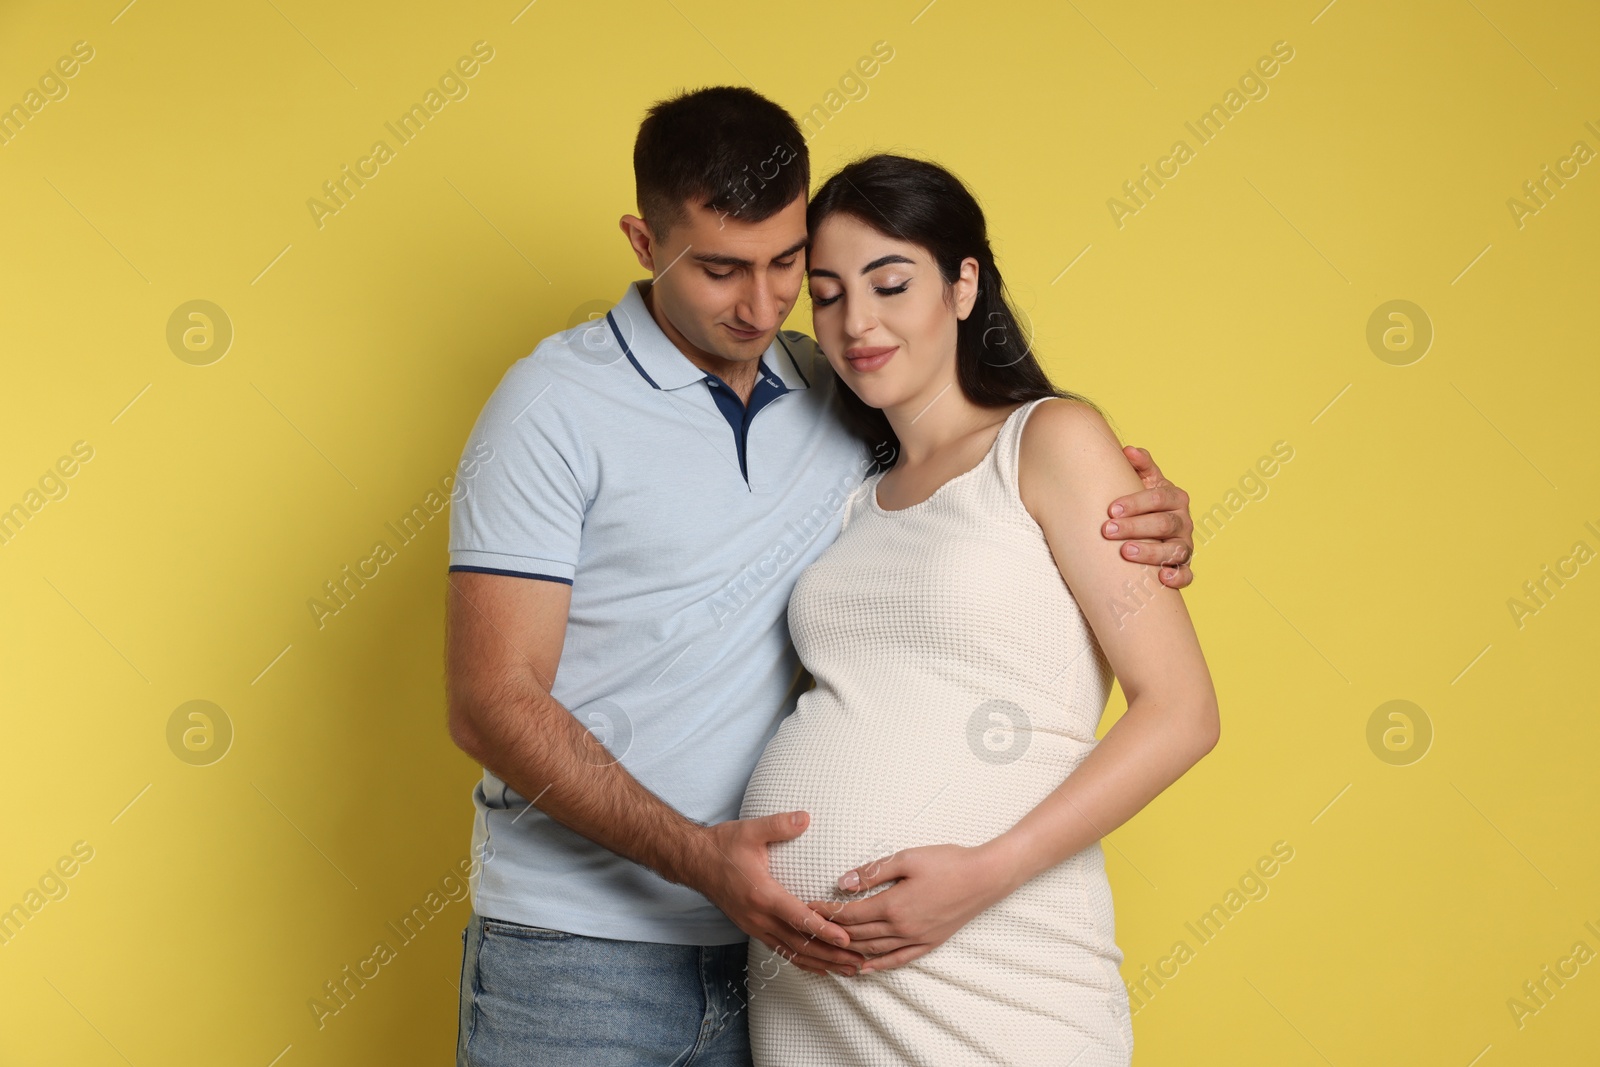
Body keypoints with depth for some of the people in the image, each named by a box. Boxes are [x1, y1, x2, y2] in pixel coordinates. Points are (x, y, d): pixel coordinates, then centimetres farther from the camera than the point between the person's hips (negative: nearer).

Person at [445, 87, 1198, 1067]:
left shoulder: (843, 398, 6)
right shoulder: (557, 404, -7)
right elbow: (493, 703, -12)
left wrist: (1149, 516, -4)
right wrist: (698, 856, -23)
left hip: (770, 936, 4)